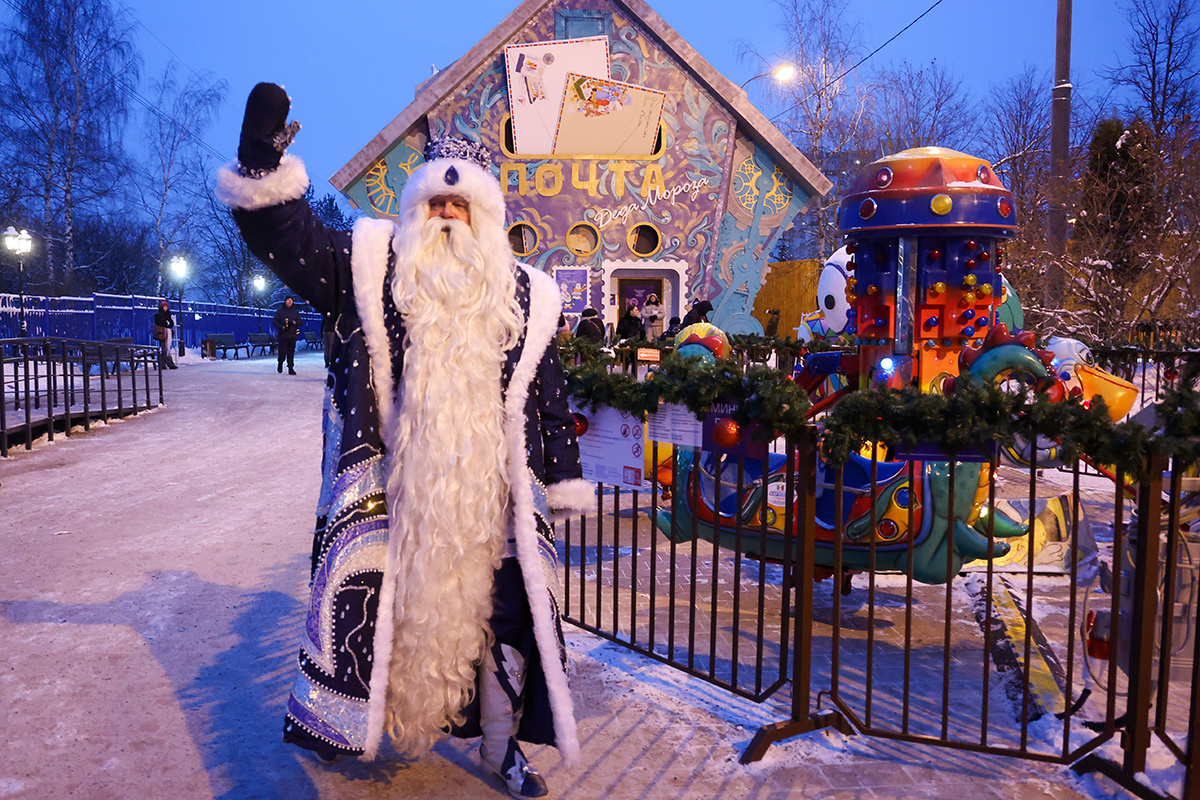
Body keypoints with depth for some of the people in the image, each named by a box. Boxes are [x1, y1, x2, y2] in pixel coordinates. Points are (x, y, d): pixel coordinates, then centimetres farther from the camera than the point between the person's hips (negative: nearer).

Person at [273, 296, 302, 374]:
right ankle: (280, 363, 21)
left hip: (292, 335, 2)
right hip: (282, 335, -2)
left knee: (291, 352, 0)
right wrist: (282, 327, -14)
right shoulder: (280, 311, 6)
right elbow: (275, 322, 2)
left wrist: (294, 323, -10)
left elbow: (300, 322, 11)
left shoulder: (295, 312, 13)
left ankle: (291, 368, 5)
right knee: (283, 351, -8)